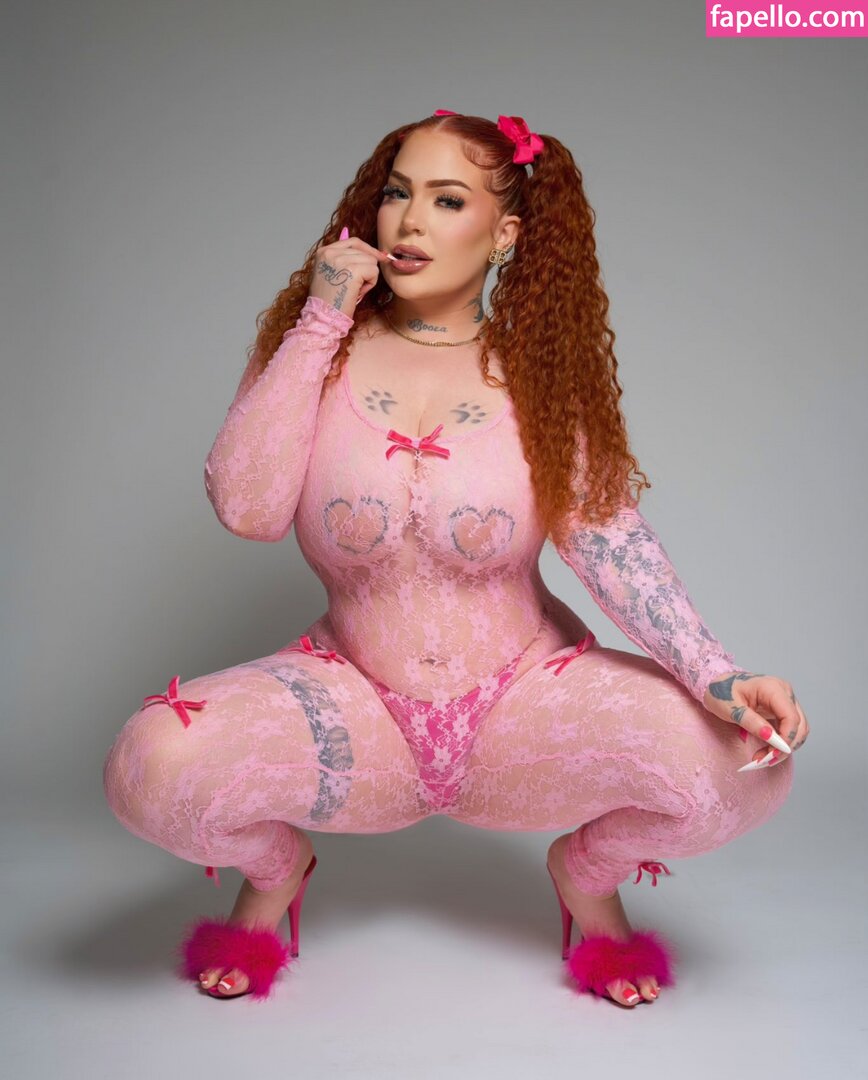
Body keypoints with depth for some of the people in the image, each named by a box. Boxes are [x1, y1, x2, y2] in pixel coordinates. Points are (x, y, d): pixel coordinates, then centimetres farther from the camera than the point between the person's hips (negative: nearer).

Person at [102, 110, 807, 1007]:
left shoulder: (542, 371, -1)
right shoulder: (316, 345, -2)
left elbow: (609, 538, -12)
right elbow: (247, 510, -17)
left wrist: (720, 678, -26)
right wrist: (320, 324, -16)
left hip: (522, 696, 1)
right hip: (361, 702, 0)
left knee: (748, 761, -22)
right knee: (154, 763, -28)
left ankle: (588, 870, 13)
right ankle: (276, 867, 10)